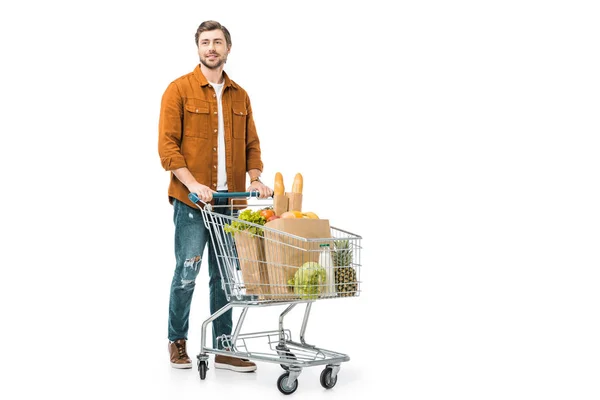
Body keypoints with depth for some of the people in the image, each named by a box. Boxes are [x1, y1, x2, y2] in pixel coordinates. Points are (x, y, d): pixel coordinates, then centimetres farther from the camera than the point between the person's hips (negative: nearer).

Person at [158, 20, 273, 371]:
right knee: (187, 274, -1)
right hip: (191, 200, -4)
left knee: (225, 276, 8)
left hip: (231, 201, 4)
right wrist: (192, 183, -18)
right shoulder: (179, 90, -1)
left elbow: (251, 144, 16)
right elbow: (167, 144, -7)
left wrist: (255, 178, -2)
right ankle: (177, 342, 19)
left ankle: (223, 350, 16)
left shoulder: (240, 96, 14)